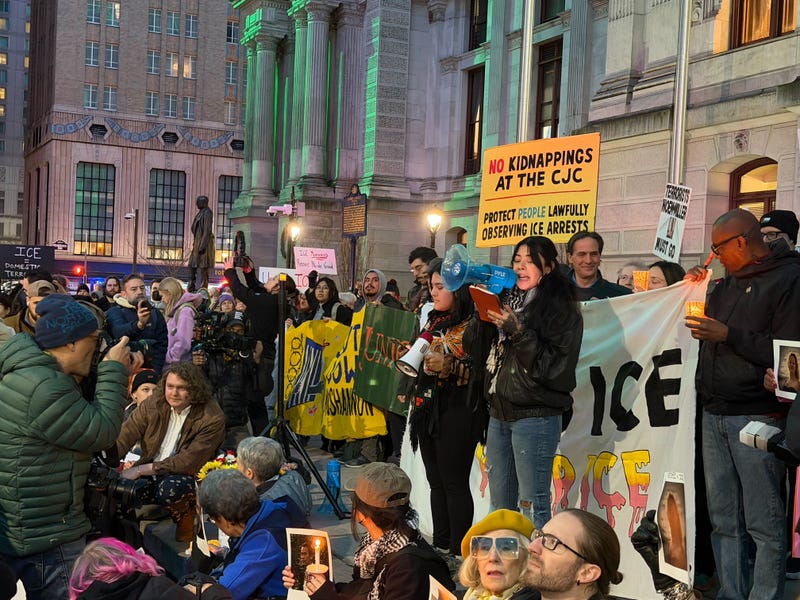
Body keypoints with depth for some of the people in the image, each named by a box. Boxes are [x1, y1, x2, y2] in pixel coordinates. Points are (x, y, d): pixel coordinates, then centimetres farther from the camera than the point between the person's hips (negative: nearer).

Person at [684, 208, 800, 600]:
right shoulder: (730, 281, 17)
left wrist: (727, 334, -19)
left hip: (756, 417, -8)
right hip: (715, 413, 8)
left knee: (763, 523, -3)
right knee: (724, 520, 12)